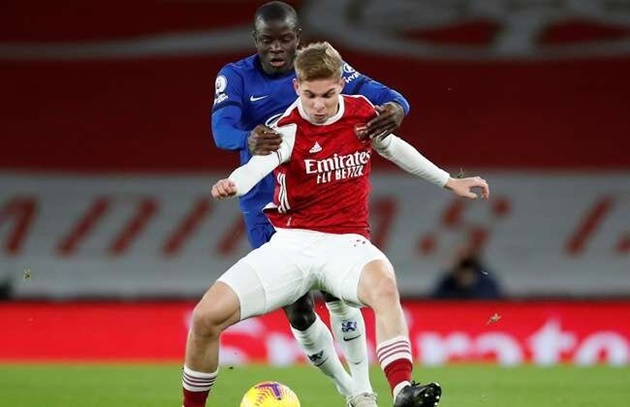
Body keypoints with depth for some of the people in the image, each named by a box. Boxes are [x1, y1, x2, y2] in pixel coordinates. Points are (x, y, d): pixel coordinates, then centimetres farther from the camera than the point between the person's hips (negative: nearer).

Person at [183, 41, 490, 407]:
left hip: (346, 243, 1)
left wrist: (449, 181, 30)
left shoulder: (362, 112, 3)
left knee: (383, 284, -37)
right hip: (291, 242, -1)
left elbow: (394, 148, 25)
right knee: (207, 316, -15)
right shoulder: (288, 128, -10)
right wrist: (233, 184, -55)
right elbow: (262, 160, -33)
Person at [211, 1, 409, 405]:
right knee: (298, 311, -1)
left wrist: (395, 107, -45)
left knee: (337, 293, -15)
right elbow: (223, 126, -27)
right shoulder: (236, 77, -9)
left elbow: (375, 92, -19)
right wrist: (249, 140, -52)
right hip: (269, 211, 0)